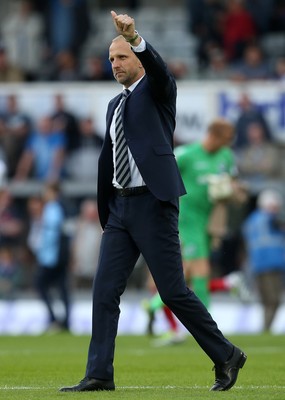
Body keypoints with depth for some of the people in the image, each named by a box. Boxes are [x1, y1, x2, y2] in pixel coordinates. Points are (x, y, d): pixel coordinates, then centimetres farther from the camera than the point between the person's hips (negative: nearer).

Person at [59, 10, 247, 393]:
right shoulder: (115, 104, 18)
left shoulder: (158, 89, -1)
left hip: (153, 204, -7)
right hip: (120, 205, 7)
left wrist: (135, 38, -45)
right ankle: (99, 375, 0)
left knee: (173, 291, -5)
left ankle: (226, 356, 9)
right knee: (105, 291, -1)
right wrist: (105, 214, 21)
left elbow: (158, 68, -26)